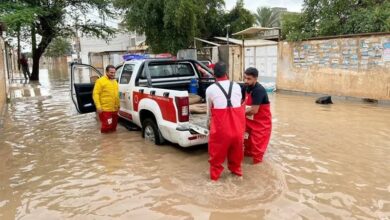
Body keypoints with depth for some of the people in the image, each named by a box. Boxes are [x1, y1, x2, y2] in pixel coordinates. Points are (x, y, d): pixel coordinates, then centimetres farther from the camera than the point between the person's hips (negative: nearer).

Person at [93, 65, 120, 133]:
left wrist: (118, 105, 21)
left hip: (114, 109, 8)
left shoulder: (115, 81, 16)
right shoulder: (100, 81, -9)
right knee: (107, 126, -10)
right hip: (105, 109, -8)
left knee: (113, 126, 16)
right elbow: (95, 94, -14)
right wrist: (98, 106, -20)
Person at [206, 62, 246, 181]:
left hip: (220, 125, -3)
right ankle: (236, 170, 39)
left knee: (217, 150, 13)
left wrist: (210, 121, 32)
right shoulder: (237, 86, 7)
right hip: (237, 123, 3)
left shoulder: (210, 89, 0)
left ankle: (215, 174, 24)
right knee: (236, 148, 22)